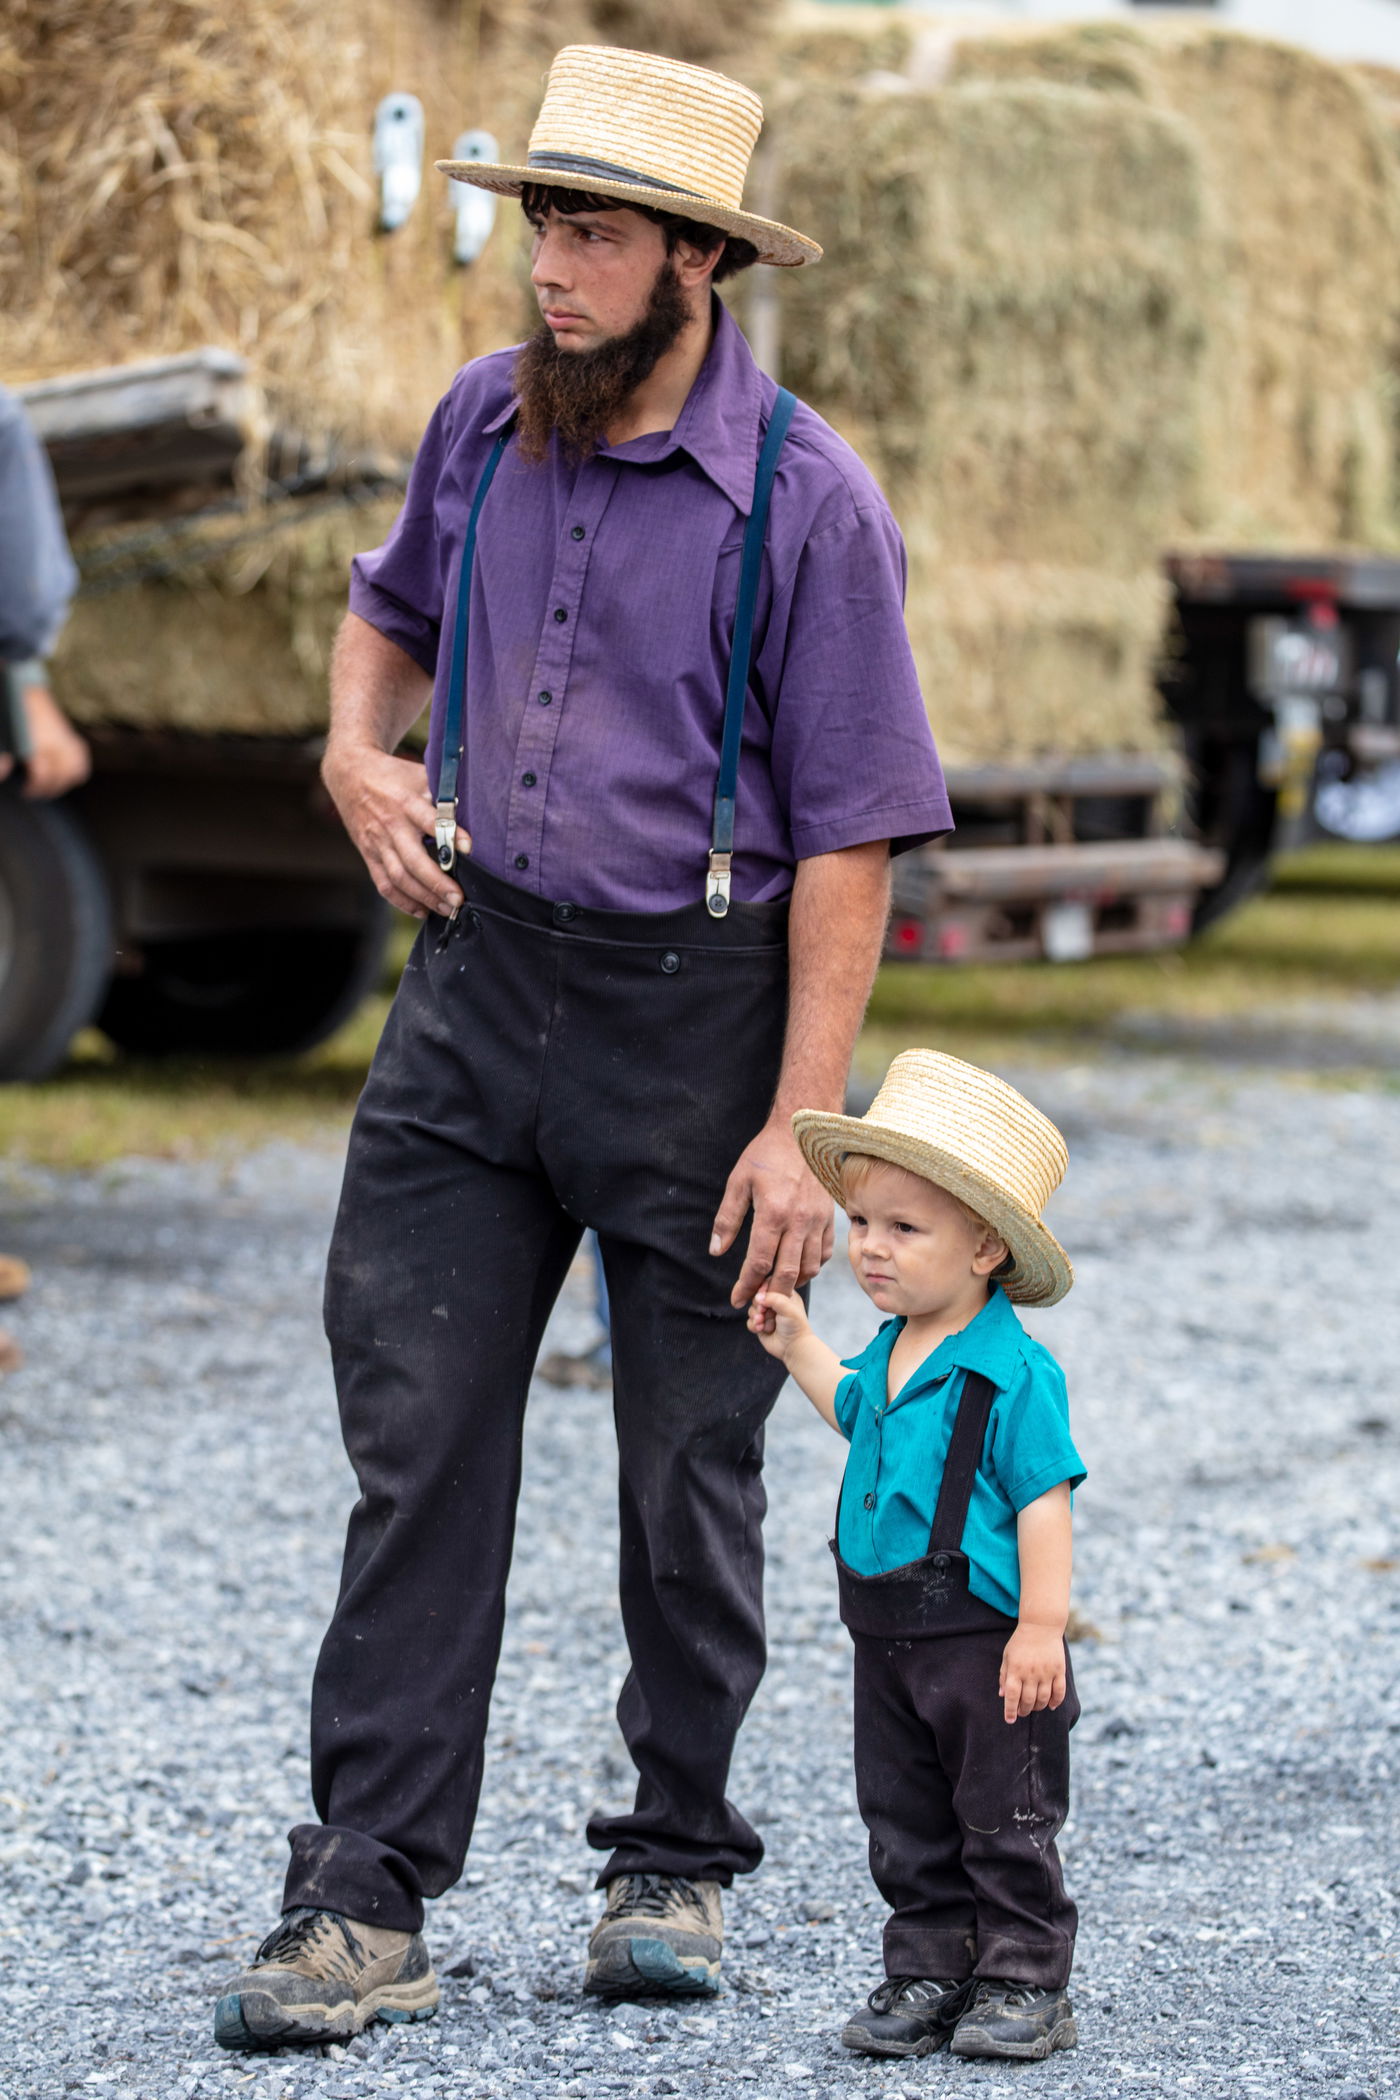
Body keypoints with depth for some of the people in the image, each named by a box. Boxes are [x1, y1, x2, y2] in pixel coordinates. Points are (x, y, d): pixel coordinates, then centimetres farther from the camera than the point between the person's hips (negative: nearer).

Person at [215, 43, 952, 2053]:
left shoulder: (806, 499, -12)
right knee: (418, 1444, -2)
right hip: (479, 978, 4)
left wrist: (801, 1126, -16)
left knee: (690, 1470, 7)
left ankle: (675, 1863, 25)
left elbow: (850, 836, -12)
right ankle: (368, 1901, 0)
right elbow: (392, 608, 26)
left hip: (697, 1007, -4)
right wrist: (357, 754, 4)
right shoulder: (484, 422, 4)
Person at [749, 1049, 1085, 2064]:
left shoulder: (1013, 1372, -17)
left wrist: (1041, 1627, -22)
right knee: (908, 1828, 11)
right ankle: (927, 1975, 19)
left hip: (987, 1639, -8)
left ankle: (1026, 1984, 10)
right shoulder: (890, 1356, 7)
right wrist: (800, 1348, 24)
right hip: (890, 1639, 8)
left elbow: (1044, 1498, -19)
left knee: (1007, 1825, 2)